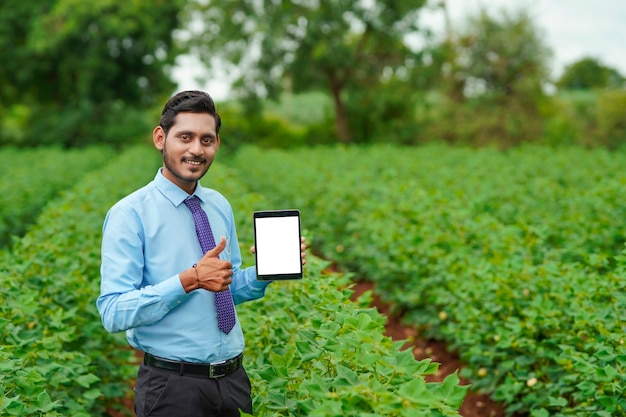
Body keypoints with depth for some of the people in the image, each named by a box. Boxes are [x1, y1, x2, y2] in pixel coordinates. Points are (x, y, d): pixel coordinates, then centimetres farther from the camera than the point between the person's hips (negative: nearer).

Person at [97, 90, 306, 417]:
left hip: (233, 378, 5)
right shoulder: (129, 214, -11)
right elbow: (113, 314, -17)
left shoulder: (220, 206, 7)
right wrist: (189, 280, -26)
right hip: (172, 386, -5)